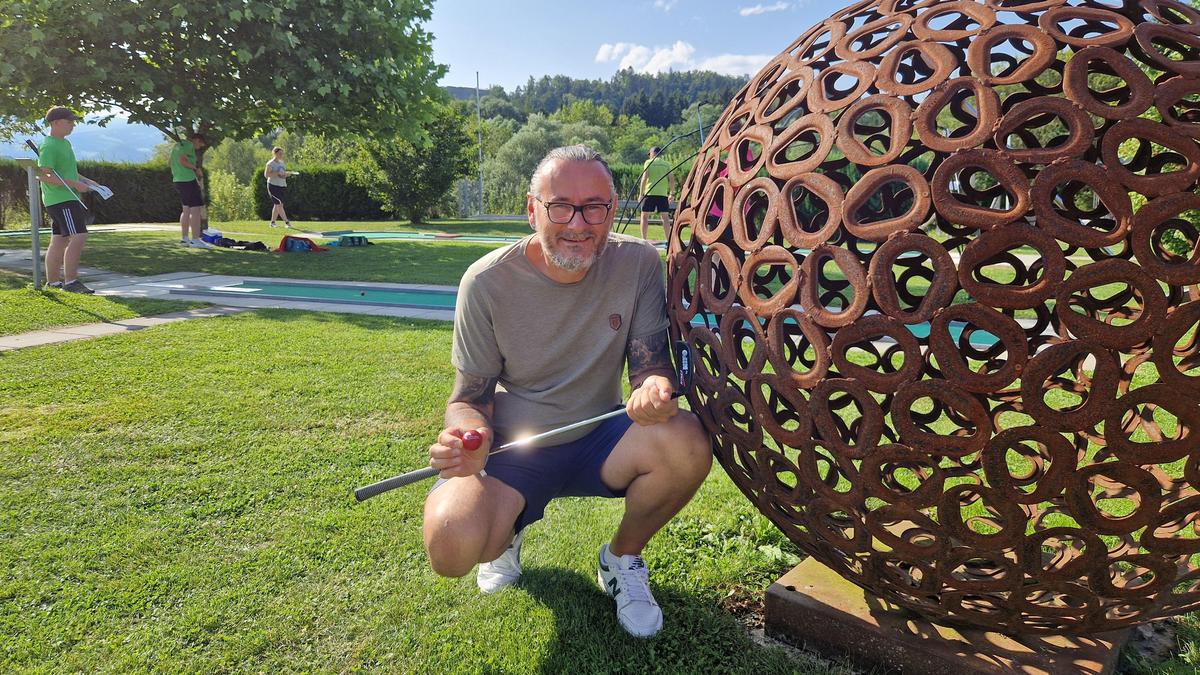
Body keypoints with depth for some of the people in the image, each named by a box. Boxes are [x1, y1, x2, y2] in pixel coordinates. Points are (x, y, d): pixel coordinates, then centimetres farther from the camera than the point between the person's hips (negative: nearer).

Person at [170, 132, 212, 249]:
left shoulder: (178, 145, 21)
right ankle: (195, 240, -10)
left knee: (187, 209, 14)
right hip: (188, 180, -10)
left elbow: (171, 163, 24)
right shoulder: (188, 145, -9)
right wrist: (196, 168, -10)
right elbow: (183, 160, -22)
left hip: (178, 180, 10)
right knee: (196, 209, -8)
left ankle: (184, 238, 17)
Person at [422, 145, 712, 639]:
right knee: (451, 546, -28)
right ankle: (508, 530, 13)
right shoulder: (487, 282, -15)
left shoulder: (638, 263, -12)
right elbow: (469, 397, -8)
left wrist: (656, 387, -33)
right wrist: (468, 438, -32)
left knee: (687, 444, -29)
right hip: (512, 449, -1)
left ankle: (622, 560, 3)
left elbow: (652, 363, -8)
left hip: (598, 440, 2)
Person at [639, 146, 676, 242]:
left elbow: (644, 178, -7)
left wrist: (641, 193, -5)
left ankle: (643, 240, 2)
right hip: (663, 194, 3)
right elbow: (672, 179, 5)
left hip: (650, 193, -3)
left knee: (644, 216, 6)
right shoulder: (666, 164, 13)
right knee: (665, 217, 4)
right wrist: (671, 194, 9)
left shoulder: (649, 162, 3)